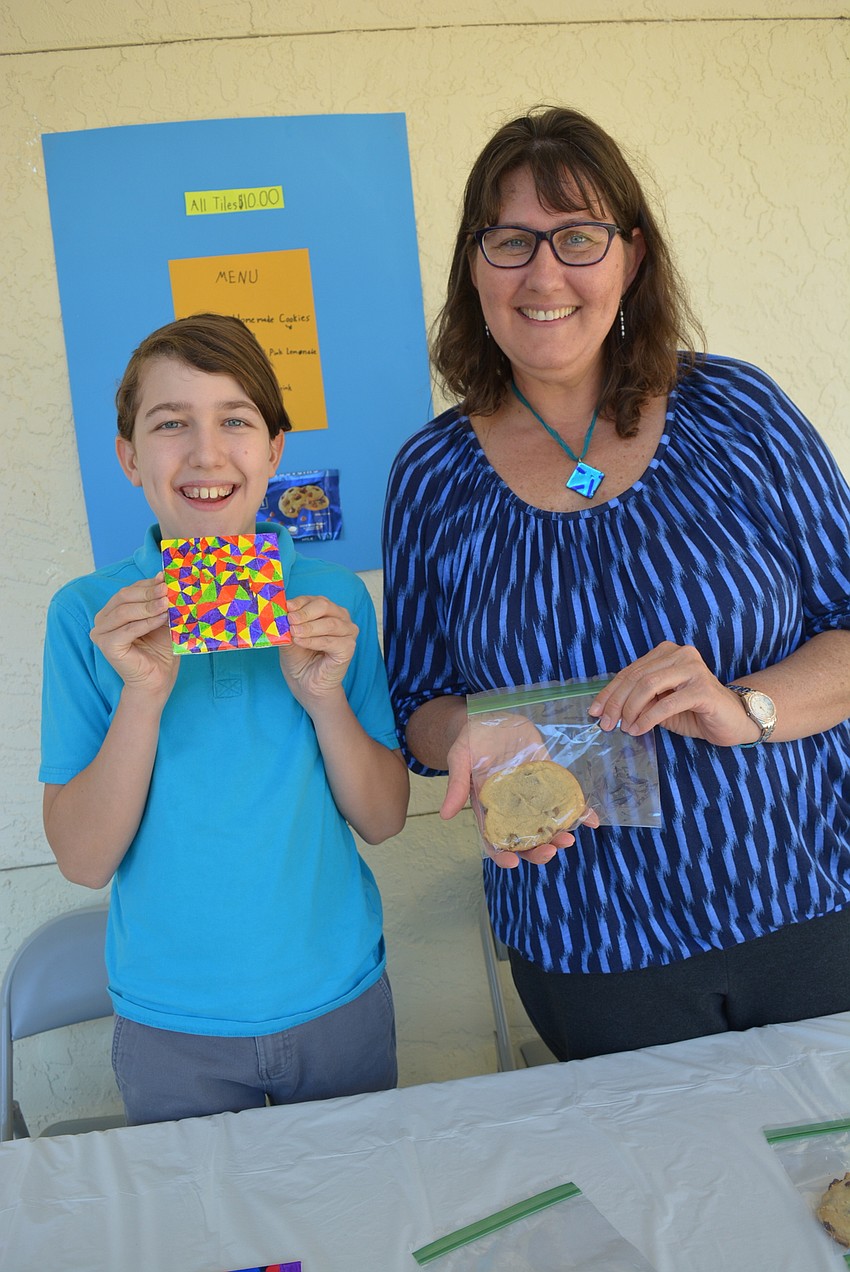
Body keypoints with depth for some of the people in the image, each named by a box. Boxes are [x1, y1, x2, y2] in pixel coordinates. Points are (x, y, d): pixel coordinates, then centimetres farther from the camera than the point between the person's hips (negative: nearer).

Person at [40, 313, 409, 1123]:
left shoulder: (333, 598, -8)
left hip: (338, 999, 1)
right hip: (169, 1025, -1)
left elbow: (384, 820, -5)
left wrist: (325, 696, -22)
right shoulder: (86, 615, -10)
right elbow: (83, 860, -12)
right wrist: (142, 698, -26)